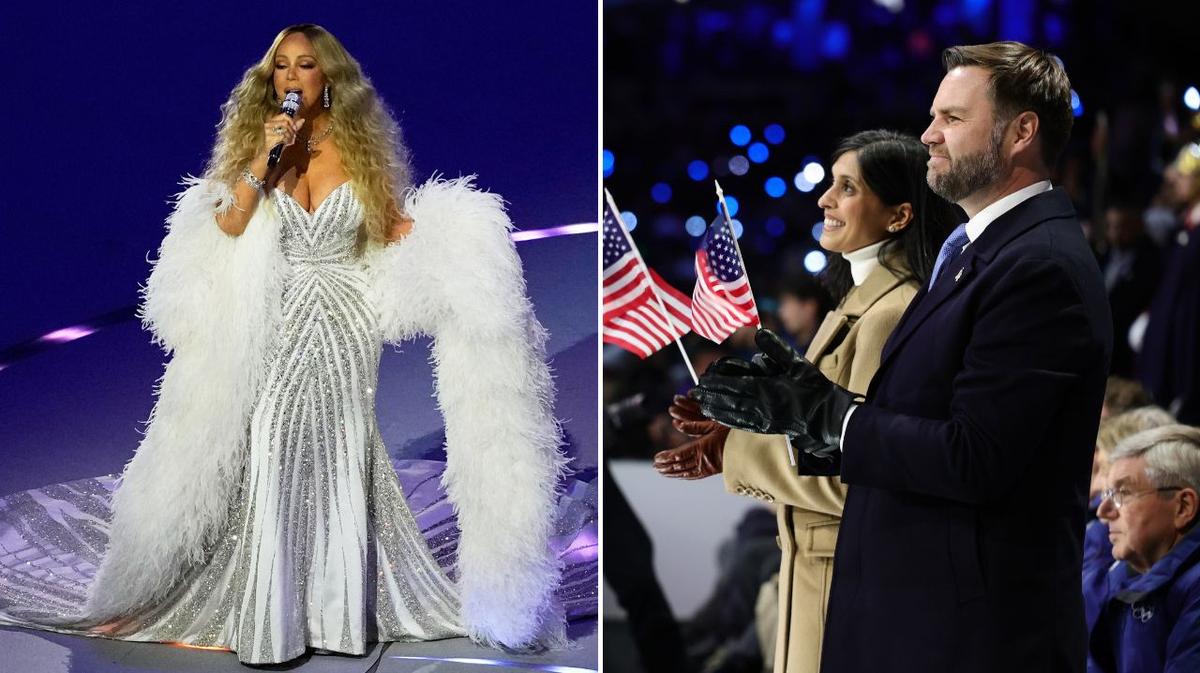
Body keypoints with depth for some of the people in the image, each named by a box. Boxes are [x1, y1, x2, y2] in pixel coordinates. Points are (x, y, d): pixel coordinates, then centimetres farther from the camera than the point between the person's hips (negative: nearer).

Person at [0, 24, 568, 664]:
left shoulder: (360, 147, 3)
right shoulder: (257, 142, 5)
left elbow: (396, 230, 6)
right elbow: (227, 229, -4)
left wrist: (444, 235, -11)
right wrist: (263, 162, -14)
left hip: (345, 329, 0)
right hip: (277, 329, 0)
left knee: (341, 463, 2)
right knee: (272, 463, -5)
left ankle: (341, 609, 11)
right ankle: (271, 613, 1)